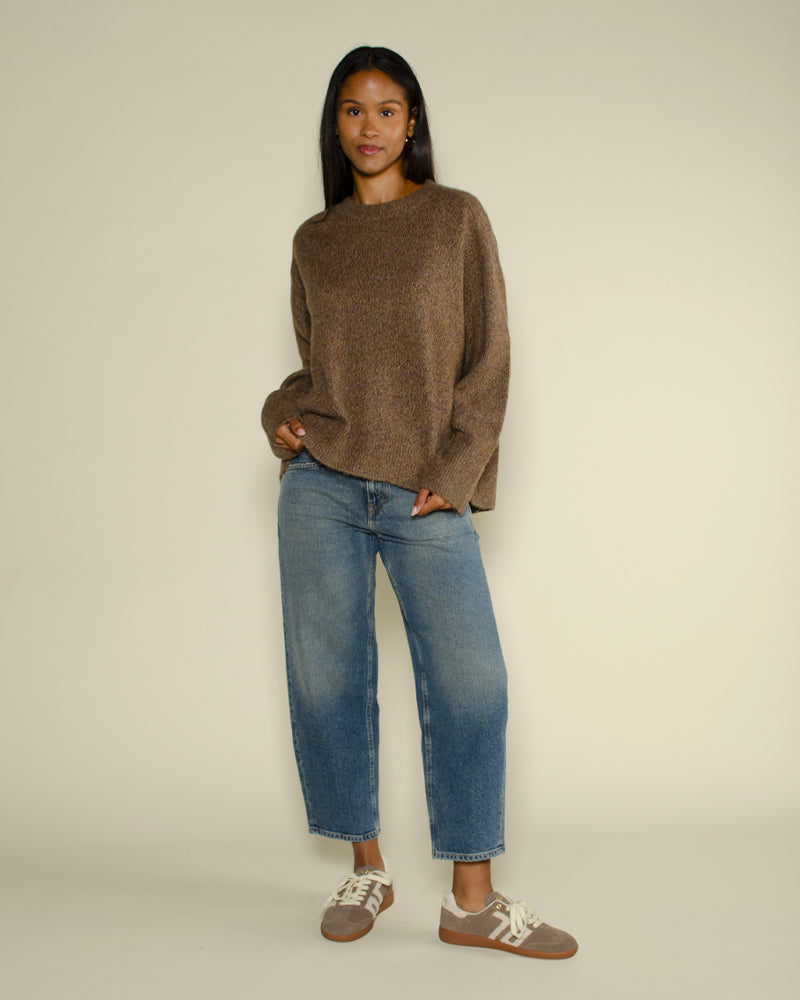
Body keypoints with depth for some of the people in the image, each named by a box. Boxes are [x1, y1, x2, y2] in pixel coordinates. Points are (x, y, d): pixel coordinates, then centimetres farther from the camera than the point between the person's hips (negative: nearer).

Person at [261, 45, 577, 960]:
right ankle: (366, 869, 21)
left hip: (426, 494, -2)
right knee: (327, 677, 4)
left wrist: (455, 471, -8)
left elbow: (487, 357, 1)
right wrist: (282, 413, -1)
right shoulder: (313, 241, 13)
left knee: (470, 681, -6)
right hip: (321, 484, 3)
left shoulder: (457, 218, 6)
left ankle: (472, 900, 7)